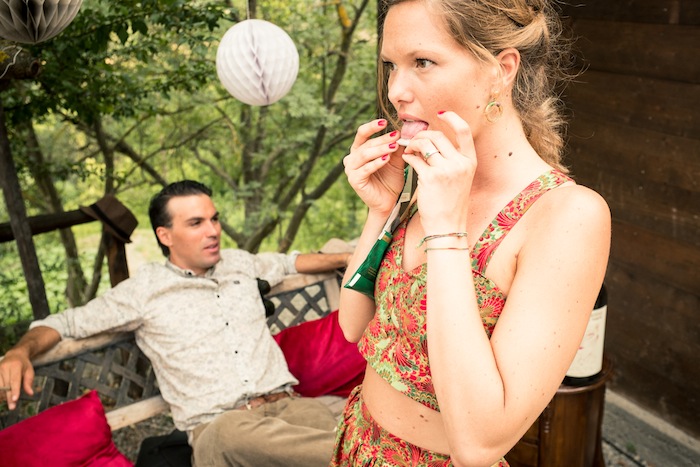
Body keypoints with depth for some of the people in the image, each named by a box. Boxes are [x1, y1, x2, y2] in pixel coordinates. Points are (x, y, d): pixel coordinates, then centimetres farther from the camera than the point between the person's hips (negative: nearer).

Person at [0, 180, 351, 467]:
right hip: (217, 427, -3)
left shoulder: (240, 263, 21)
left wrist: (347, 258, 34)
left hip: (287, 404, 4)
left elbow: (290, 262, 39)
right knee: (238, 434, -41)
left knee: (320, 422, -35)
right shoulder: (145, 289, 8)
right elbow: (65, 323, 12)